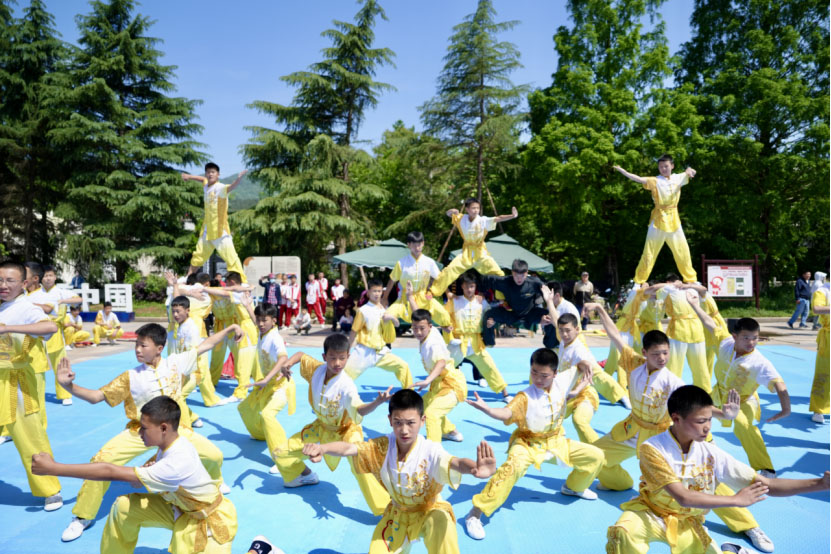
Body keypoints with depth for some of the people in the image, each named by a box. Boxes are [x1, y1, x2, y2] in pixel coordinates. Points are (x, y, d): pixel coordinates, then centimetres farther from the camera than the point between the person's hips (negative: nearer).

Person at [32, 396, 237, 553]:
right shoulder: (172, 445, -10)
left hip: (212, 520, -7)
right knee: (124, 506, -9)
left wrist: (54, 468, -32)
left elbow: (111, 473, -35)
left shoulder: (177, 463, -37)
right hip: (182, 507, 7)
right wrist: (142, 474, -21)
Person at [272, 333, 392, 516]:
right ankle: (306, 476, 46)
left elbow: (359, 410, -47)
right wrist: (288, 363, -17)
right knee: (281, 454, 13)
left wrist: (377, 402, -66)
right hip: (322, 427, 7)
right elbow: (301, 355, 3)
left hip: (346, 430, -7)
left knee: (359, 463, -35)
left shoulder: (346, 384, -33)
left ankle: (386, 507, -23)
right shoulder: (316, 369, -17)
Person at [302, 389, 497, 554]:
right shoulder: (382, 447, -19)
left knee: (441, 523, -36)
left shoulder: (430, 451, -30)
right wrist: (321, 448, -53)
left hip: (430, 510, -4)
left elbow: (455, 463, -49)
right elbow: (349, 448, -31)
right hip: (397, 513, 5)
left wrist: (475, 468, -73)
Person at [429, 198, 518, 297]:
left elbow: (498, 219, -28)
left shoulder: (483, 220, -15)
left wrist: (512, 216, -44)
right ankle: (433, 292, 7)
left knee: (497, 273, -14)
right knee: (449, 270, -6)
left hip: (480, 252, -2)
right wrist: (451, 211, -25)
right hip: (467, 252, 2)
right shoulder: (462, 219, -6)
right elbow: (448, 214, 0)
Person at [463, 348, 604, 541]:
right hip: (528, 443, -6)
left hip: (556, 441, 6)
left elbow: (581, 365, 3)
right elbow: (506, 413, -44)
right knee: (513, 467, -36)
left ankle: (574, 487, 37)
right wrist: (486, 408, -63)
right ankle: (475, 514, -29)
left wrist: (582, 385, -14)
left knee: (596, 456, 6)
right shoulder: (525, 397, -27)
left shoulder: (562, 381, -13)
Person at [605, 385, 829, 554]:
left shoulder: (711, 454, -13)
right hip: (651, 513, -4)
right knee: (623, 532, -36)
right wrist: (736, 500, -23)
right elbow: (683, 497, -29)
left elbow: (768, 485, -9)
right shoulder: (652, 449, -25)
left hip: (687, 523, 4)